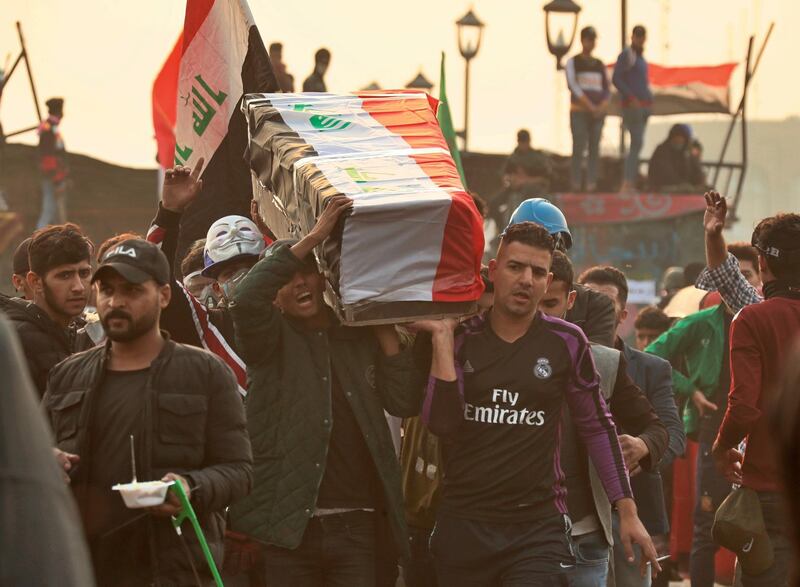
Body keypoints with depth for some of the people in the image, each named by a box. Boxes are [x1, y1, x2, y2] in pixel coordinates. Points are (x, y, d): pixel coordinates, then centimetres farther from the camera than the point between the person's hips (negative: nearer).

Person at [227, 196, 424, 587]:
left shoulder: (360, 338, 15)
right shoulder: (271, 338, 4)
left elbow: (405, 403, 4)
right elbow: (245, 299, -19)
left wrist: (385, 330, 2)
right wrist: (312, 238, -16)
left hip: (356, 524, 3)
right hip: (289, 525, -3)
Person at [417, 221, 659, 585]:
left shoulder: (566, 343, 2)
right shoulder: (461, 340, 4)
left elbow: (597, 428, 10)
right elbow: (441, 423, -8)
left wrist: (627, 512, 7)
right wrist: (442, 337, -8)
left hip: (538, 528, -2)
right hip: (463, 526, 2)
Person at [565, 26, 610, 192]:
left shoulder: (600, 65, 16)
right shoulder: (573, 62, 4)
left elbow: (607, 89, 12)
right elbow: (573, 85, -7)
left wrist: (602, 107, -7)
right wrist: (590, 106, -15)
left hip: (598, 113, 4)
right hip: (579, 111, -4)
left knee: (594, 149, -2)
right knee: (578, 148, -10)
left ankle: (591, 184, -3)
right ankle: (575, 184, -10)